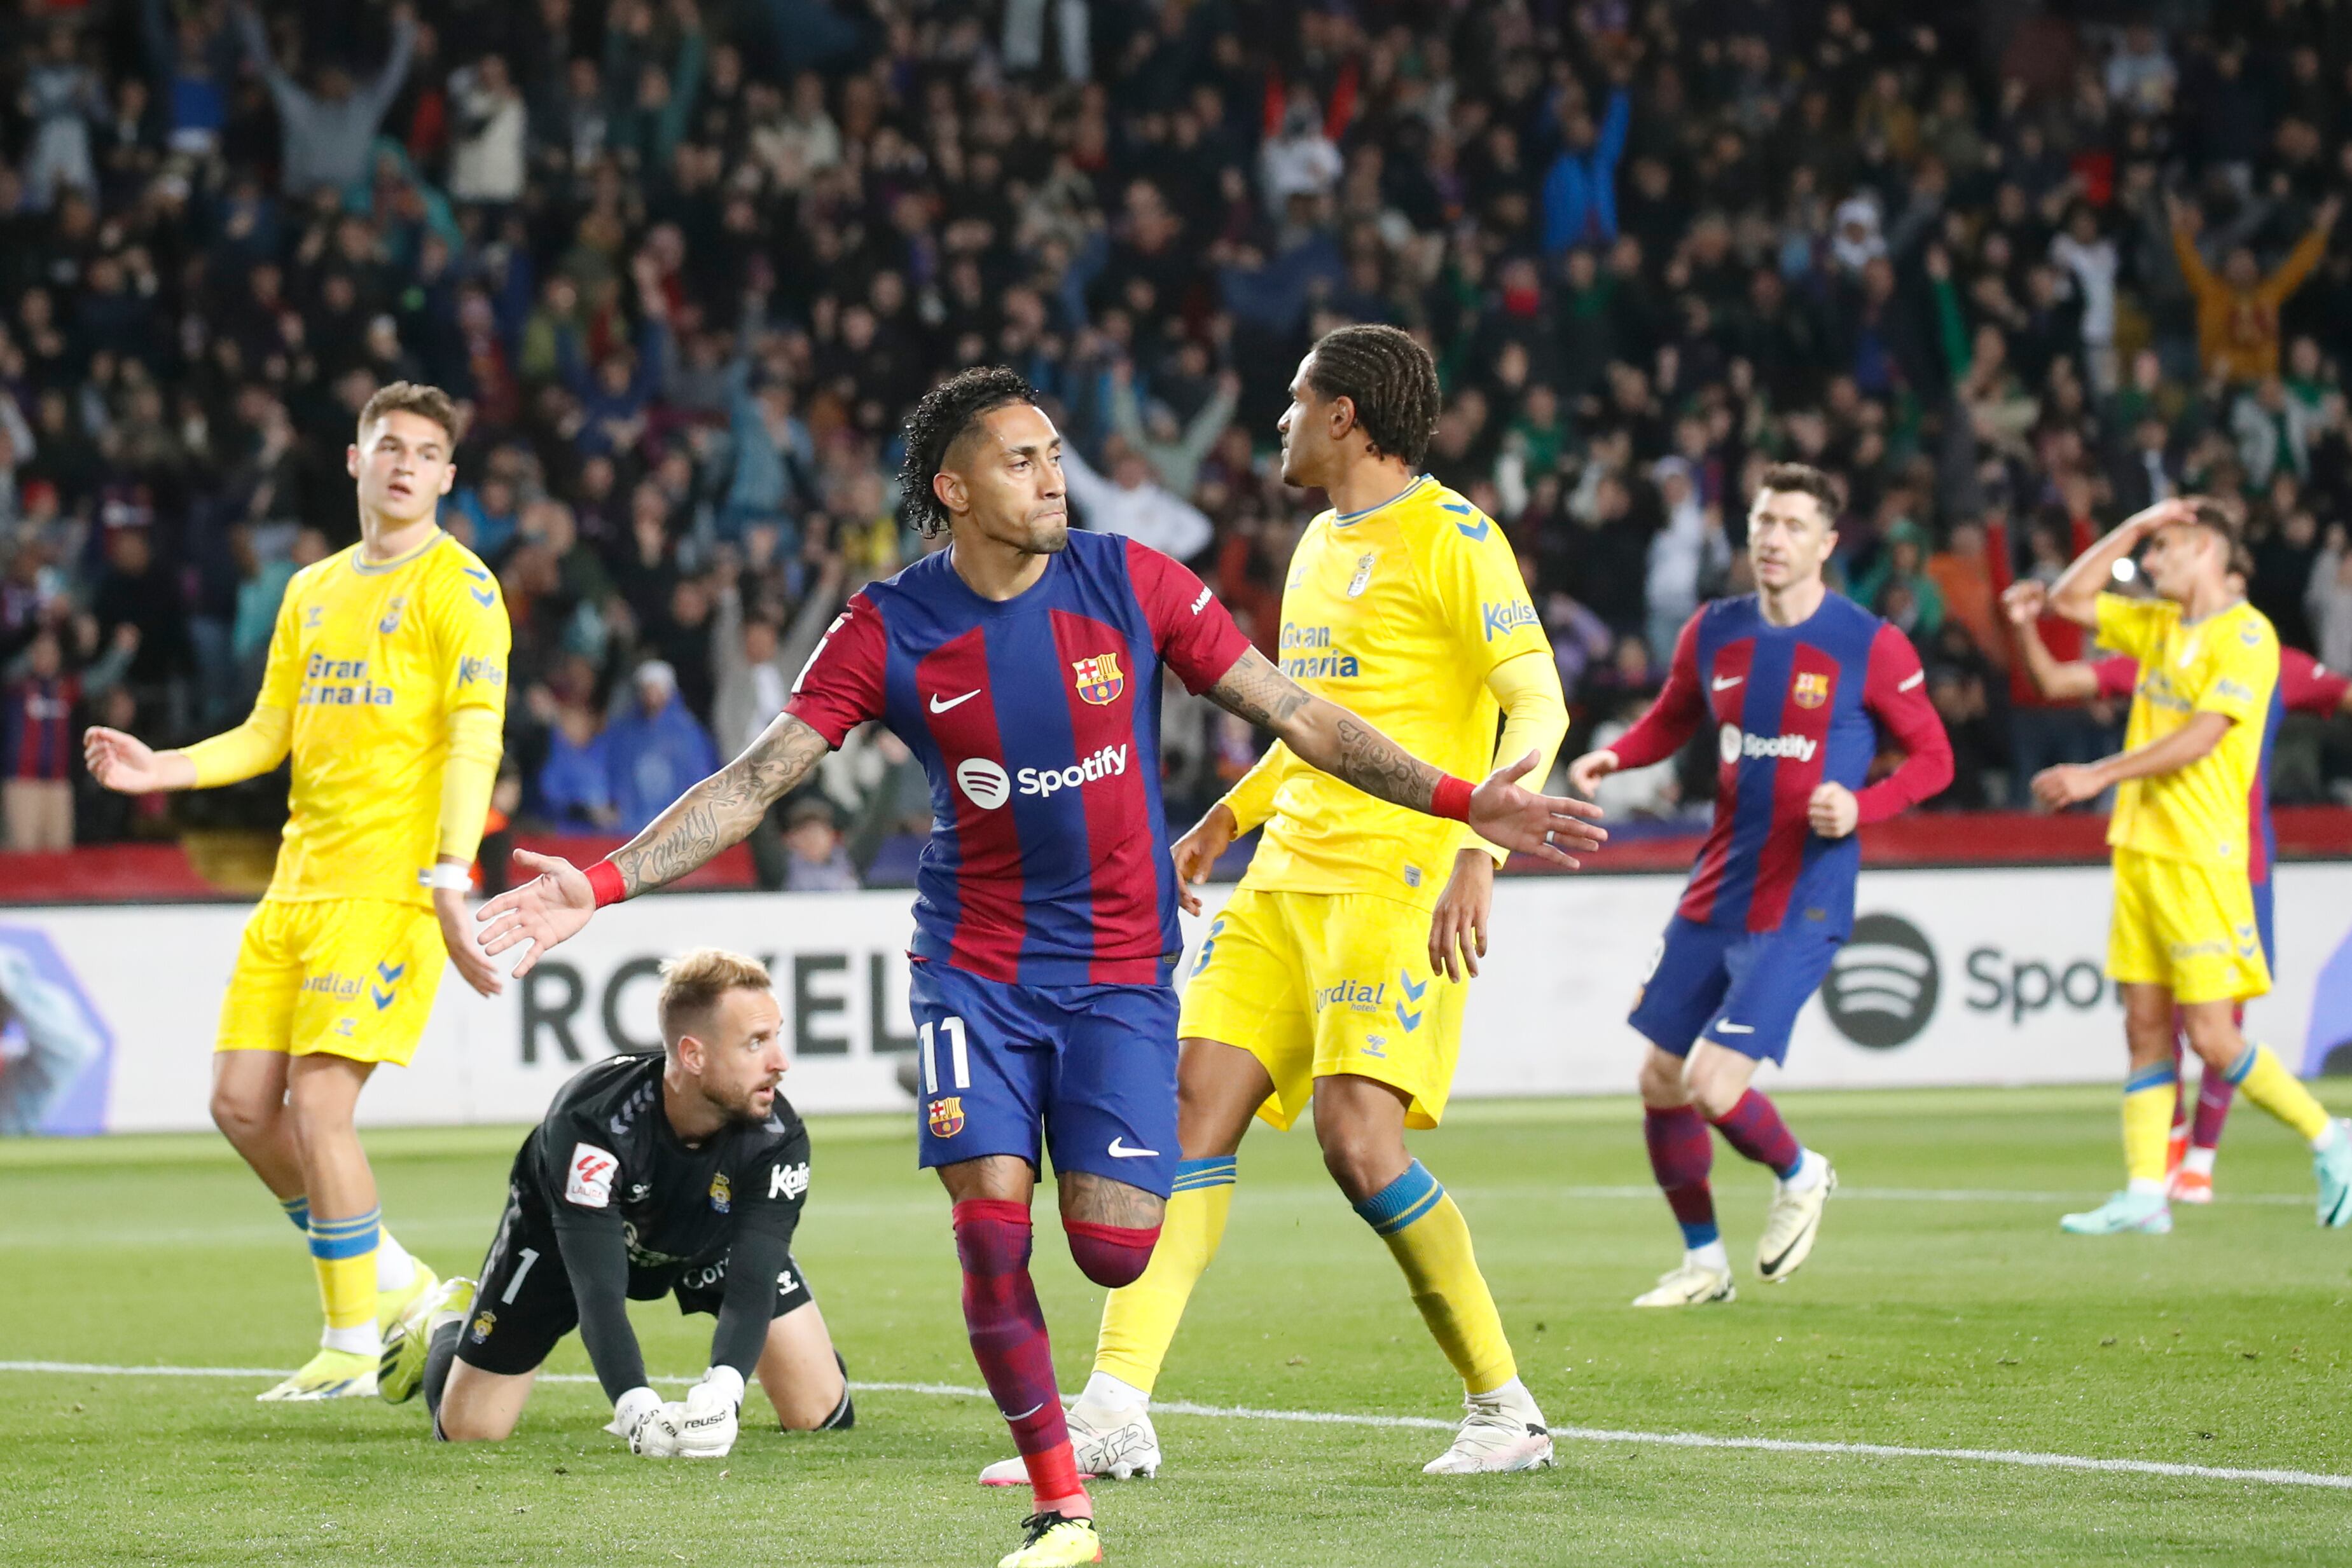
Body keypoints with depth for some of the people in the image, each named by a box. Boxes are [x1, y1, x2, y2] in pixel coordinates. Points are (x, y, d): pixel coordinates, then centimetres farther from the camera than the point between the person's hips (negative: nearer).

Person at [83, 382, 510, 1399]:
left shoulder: (456, 586, -4)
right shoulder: (312, 591, 18)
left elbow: (474, 741, -13)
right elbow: (268, 735, 20)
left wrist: (448, 875, -25)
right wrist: (163, 769, 3)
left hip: (390, 885, -7)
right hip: (299, 882, 7)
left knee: (318, 1103, -14)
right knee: (242, 1102, 3)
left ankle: (353, 1346, -3)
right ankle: (388, 1278, 21)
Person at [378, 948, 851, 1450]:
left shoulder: (778, 1139, -35)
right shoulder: (589, 1121, -43)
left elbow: (752, 1288, -40)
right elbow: (599, 1293, -47)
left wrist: (720, 1394, -60)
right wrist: (638, 1410, -63)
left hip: (715, 1238, 2)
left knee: (819, 1414, -8)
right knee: (468, 1430, -3)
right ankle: (446, 1324, 32)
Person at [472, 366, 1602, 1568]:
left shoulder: (1131, 584, -5)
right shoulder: (889, 631, -7)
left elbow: (1294, 714, 2)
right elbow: (752, 783, -7)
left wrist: (1459, 801, -2)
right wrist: (600, 886, -17)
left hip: (1119, 970, 0)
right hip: (973, 966, 0)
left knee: (1112, 1248, -10)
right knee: (989, 1225, -14)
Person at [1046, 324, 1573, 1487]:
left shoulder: (1447, 536, -6)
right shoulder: (1321, 545, 20)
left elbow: (1539, 708, -13)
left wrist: (1479, 852, -24)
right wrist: (1227, 820, 29)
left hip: (1400, 874, -8)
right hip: (1288, 873, 8)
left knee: (1358, 1137, -18)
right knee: (1194, 1103, -4)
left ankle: (1506, 1409, -3)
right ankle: (1115, 1413, -7)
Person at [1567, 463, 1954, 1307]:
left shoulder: (1870, 647, -9)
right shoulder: (1712, 633, 5)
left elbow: (1933, 756, -2)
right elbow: (1671, 720, 20)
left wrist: (1860, 807, -20)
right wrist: (1612, 757, -1)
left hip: (1799, 908, -6)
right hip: (1712, 900, 6)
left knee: (1712, 1087, -15)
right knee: (1660, 1085, 7)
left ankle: (1800, 1178, 17)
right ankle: (1703, 1261, 26)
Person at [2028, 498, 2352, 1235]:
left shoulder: (2247, 635, -9)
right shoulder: (2158, 624, 15)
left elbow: (2198, 739, -17)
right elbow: (2070, 599, 20)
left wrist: (2098, 775, -20)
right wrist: (2136, 525, 12)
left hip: (2202, 858, -8)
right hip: (2139, 849, 8)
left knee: (2212, 1036, -10)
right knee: (2145, 1027, 2)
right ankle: (2145, 1194, 2)